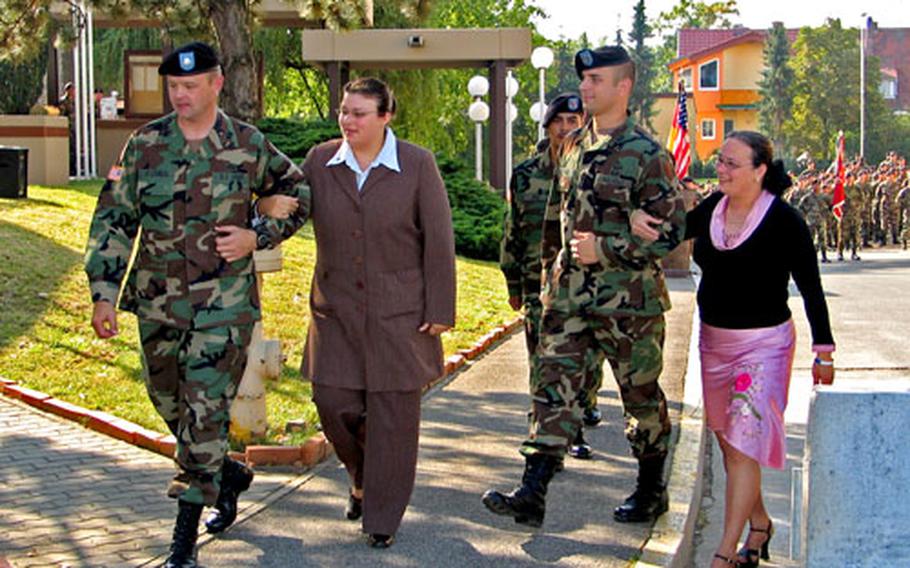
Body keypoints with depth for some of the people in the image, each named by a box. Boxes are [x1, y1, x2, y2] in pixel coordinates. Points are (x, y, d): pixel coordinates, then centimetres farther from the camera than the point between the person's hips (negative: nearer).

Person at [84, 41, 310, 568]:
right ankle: (230, 474, 41)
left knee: (205, 414, -8)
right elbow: (113, 220, 3)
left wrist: (258, 237, -4)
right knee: (170, 405, 14)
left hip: (225, 302, -3)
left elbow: (302, 194, 11)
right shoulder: (145, 144, 1)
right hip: (158, 302, 4)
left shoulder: (249, 145, -2)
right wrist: (104, 291, -6)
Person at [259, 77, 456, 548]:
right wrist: (270, 205, -12)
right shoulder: (320, 161, 3)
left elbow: (438, 240, -4)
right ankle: (363, 477, 32)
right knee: (333, 402, 1)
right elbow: (284, 202, 14)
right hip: (337, 310, 3)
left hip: (399, 311, -3)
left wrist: (440, 310, -7)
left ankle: (383, 516, 16)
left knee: (392, 412, 2)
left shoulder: (417, 165, -5)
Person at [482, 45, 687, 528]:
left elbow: (672, 229, -12)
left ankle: (651, 491, 24)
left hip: (628, 300, -6)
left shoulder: (647, 155, -11)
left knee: (641, 396, 8)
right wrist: (550, 275, 20)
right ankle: (532, 495, 0)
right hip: (569, 295, 6)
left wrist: (605, 250, -18)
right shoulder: (574, 146, 10)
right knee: (554, 389, 1)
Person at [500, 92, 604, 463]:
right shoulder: (525, 176, 6)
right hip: (540, 284, 1)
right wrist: (513, 284, 14)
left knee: (589, 357, 3)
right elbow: (513, 232, 13)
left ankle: (586, 400, 34)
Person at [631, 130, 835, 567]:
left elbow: (811, 289, -8)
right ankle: (759, 523, 36)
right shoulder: (711, 209, 2)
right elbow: (670, 231, 8)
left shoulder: (783, 220, -14)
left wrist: (823, 351, -6)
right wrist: (639, 218, -16)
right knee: (727, 443, 16)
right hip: (713, 340, 7)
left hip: (763, 344, -7)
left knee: (743, 445, -11)